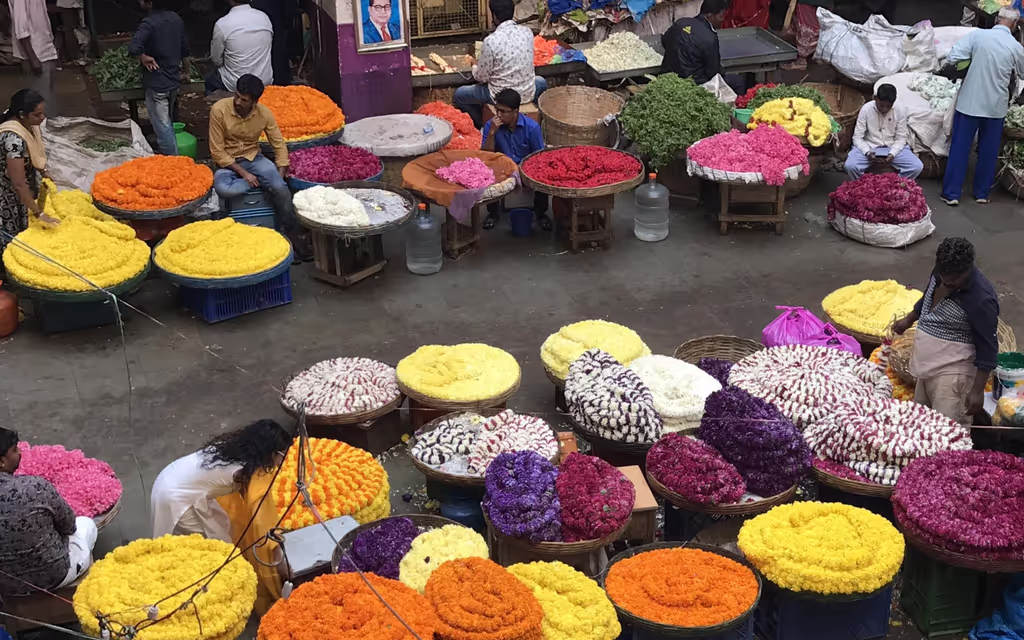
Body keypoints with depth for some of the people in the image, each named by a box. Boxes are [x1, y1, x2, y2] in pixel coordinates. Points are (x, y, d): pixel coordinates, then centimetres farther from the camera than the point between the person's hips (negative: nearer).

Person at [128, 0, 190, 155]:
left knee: (162, 127, 0)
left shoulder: (149, 23, -20)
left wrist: (144, 58, -16)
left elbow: (133, 48, -36)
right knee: (167, 123, 23)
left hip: (156, 83, -8)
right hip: (173, 80, 8)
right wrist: (186, 71, 28)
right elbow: (184, 49, 15)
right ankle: (170, 156, 35)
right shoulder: (176, 19, 4)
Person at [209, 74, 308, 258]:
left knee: (281, 188, -27)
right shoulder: (219, 110, -19)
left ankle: (290, 233, -8)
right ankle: (264, 182, -11)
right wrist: (243, 173, -21)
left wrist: (280, 176, -13)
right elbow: (217, 151, -15)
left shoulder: (265, 114, -11)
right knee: (223, 189, -36)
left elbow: (279, 145, -1)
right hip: (227, 162, -1)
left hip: (254, 158, 2)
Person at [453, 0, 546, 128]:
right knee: (541, 82, 39)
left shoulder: (491, 41, -22)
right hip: (528, 94, 4)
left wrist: (475, 67, 12)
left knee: (459, 95, 16)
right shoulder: (527, 32, -7)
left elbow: (481, 77, -13)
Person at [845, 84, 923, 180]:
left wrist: (892, 154, -25)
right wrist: (867, 153, -29)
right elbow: (858, 137, -11)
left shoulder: (900, 110, -10)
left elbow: (901, 138, -5)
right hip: (869, 147, -1)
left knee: (918, 167, -21)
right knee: (850, 166, -31)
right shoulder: (866, 109, -13)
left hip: (893, 147, 1)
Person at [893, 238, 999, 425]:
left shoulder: (981, 300, -26)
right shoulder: (942, 272, -3)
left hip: (952, 372, -9)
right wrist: (908, 320, 34)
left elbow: (987, 348, -20)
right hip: (928, 366, 9)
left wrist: (977, 391, -21)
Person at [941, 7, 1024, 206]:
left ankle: (951, 193, 5)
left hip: (969, 102, -1)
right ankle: (982, 193, 21)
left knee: (960, 147, 6)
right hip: (996, 106, 1)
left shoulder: (977, 35, -10)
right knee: (988, 151, 13)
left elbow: (952, 57, -11)